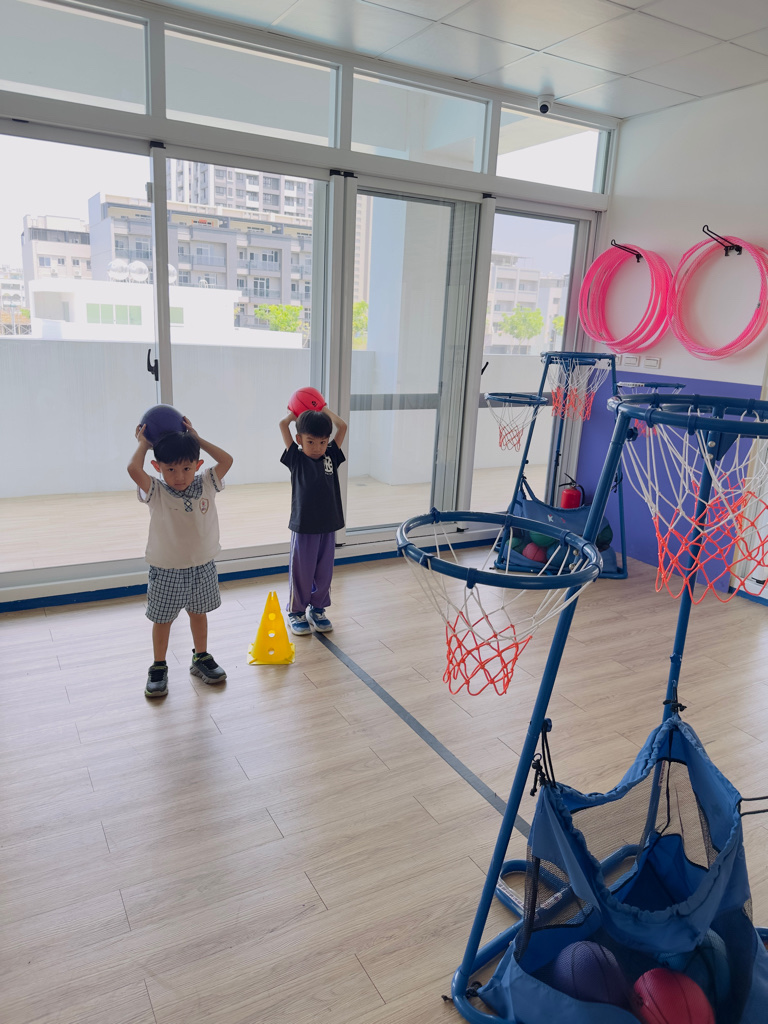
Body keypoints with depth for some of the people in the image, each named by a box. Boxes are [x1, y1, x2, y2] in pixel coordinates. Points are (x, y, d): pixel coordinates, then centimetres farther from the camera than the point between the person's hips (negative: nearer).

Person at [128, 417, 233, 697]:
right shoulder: (156, 492, -14)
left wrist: (196, 438, -6)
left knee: (199, 613, 20)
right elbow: (134, 468, -30)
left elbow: (227, 460, -9)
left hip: (202, 567, 3)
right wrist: (143, 443, -13)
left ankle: (201, 658, 38)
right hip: (167, 571, -3)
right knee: (162, 620, 11)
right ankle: (158, 668, 28)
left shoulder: (206, 485, -5)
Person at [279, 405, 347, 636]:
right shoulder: (296, 459, -3)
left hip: (328, 527, 3)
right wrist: (295, 412, 10)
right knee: (301, 572, 6)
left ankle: (318, 609, 30)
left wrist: (323, 409, 11)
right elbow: (283, 424, -7)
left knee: (324, 572, 12)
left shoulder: (331, 457, 5)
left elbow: (342, 426, 3)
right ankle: (296, 611, 23)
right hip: (303, 527, -3)